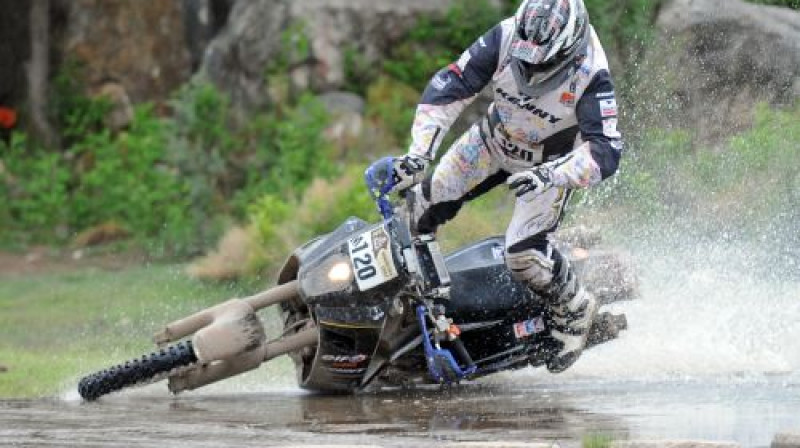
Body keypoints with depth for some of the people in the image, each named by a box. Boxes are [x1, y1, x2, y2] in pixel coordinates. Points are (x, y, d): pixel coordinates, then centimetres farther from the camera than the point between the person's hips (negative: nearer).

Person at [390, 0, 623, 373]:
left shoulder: (591, 75, -35)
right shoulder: (505, 38, -28)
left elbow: (605, 152, -38)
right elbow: (447, 87, -23)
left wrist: (550, 175, -53)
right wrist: (419, 152, -32)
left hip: (551, 158, -4)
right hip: (495, 137, 4)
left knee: (523, 253, -18)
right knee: (428, 199, 6)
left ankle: (574, 310, 9)